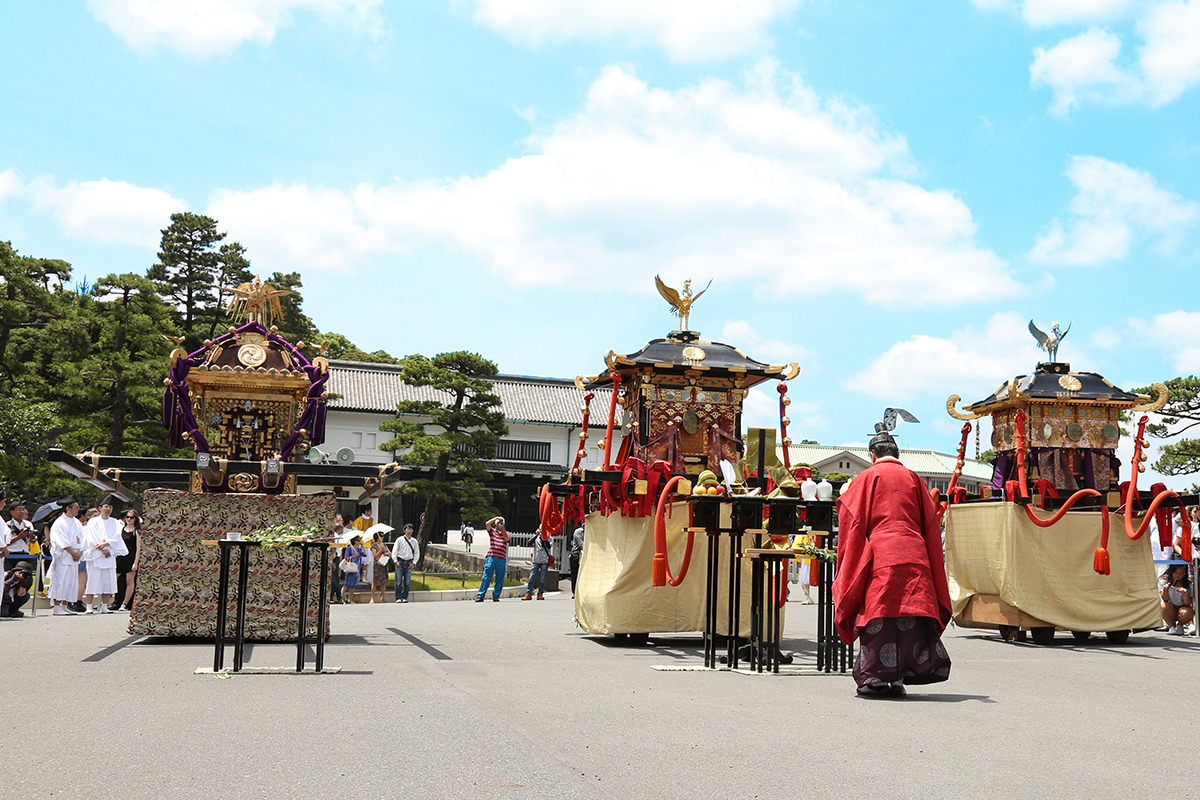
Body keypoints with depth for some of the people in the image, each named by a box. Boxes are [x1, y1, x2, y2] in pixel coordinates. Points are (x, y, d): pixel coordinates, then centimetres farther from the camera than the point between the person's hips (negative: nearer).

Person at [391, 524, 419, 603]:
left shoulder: (414, 541, 8)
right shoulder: (399, 540, 1)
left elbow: (417, 553, 12)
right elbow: (394, 551, 2)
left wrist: (413, 563, 0)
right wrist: (396, 561, -7)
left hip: (409, 563, 2)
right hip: (400, 562, -2)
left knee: (407, 582, 1)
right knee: (398, 582, -3)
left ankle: (404, 598, 8)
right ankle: (398, 598, 2)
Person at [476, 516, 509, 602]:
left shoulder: (506, 533, 15)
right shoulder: (492, 531, 13)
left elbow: (507, 539, -6)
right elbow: (487, 524, -5)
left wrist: (503, 529, -12)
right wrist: (496, 518, -3)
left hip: (501, 559, 1)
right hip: (491, 557, -1)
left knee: (499, 579, 3)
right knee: (486, 577, -4)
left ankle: (496, 596, 13)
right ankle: (480, 596, -3)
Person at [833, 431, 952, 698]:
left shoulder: (866, 478, 5)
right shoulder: (914, 479, 14)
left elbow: (853, 523, 3)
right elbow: (931, 525, 16)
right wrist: (933, 566, 22)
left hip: (879, 557, -3)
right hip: (914, 557, 3)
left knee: (878, 616, 0)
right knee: (910, 618, 4)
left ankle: (876, 676, -3)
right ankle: (899, 677, 2)